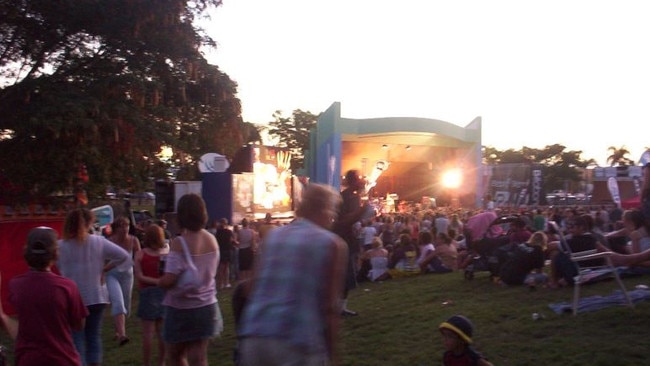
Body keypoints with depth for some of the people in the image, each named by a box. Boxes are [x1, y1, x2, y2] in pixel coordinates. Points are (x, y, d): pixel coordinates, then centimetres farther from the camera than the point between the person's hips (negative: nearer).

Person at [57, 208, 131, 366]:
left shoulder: (60, 246, -9)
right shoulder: (98, 241, -6)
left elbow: (60, 268, -1)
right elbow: (124, 256, -6)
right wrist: (105, 268, 3)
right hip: (96, 297, 2)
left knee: (77, 339, 6)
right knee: (94, 336, 16)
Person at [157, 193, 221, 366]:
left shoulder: (179, 243, -18)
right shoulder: (212, 240, 1)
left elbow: (169, 280, -21)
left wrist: (158, 282, -1)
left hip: (181, 308, -5)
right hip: (206, 306, 5)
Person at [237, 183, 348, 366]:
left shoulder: (273, 235, 14)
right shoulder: (332, 243, 1)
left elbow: (255, 287, 16)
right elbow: (329, 306, -4)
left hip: (254, 335, 5)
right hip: (298, 341, -4)